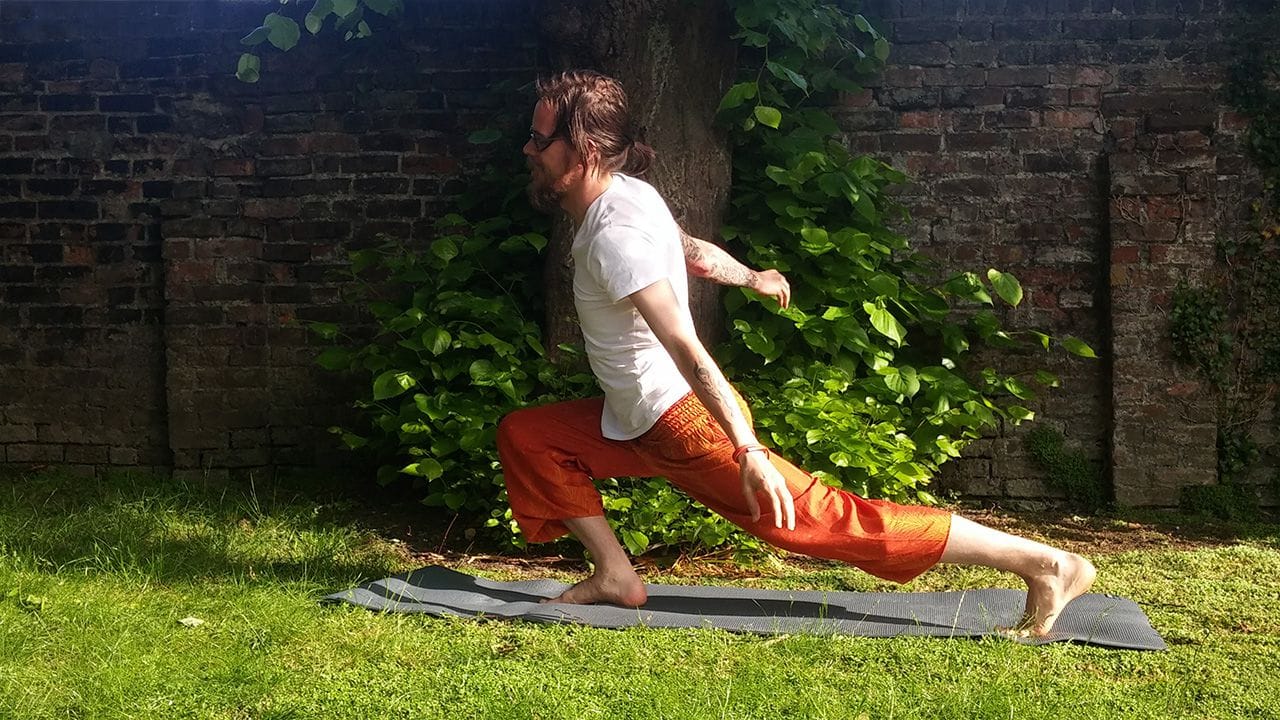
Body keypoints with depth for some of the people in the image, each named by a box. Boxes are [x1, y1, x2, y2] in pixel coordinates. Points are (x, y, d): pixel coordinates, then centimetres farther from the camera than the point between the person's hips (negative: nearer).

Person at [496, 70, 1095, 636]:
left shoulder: (614, 233, -23)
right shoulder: (627, 194, 6)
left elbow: (686, 349, -32)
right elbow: (692, 249, 24)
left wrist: (748, 453, -38)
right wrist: (751, 277, 44)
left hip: (687, 423, -10)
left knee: (823, 520, -10)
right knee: (523, 436, 11)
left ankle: (1044, 564, -8)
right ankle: (616, 574, 8)